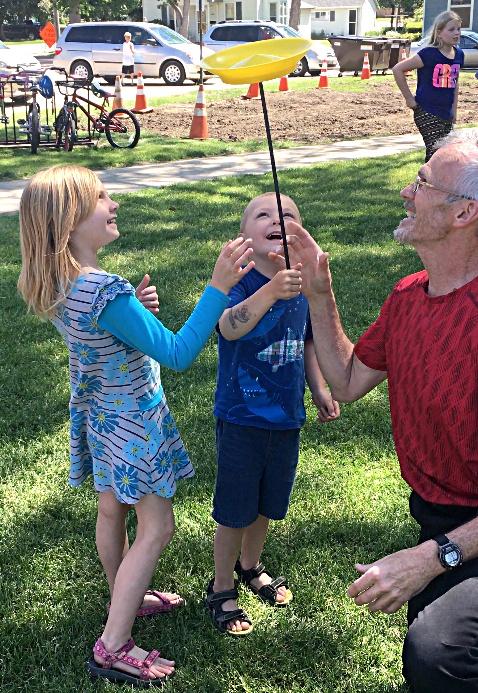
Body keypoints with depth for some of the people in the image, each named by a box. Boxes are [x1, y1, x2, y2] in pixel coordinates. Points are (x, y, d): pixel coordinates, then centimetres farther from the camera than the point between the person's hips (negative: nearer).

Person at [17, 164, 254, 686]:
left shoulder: (56, 285, -5)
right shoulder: (106, 293, -33)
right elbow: (178, 354, -30)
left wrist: (131, 309, 0)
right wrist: (219, 286, -33)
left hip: (99, 412, 9)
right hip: (132, 422, -8)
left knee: (112, 510, 23)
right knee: (156, 527, 4)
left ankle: (124, 600, 44)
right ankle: (113, 647, 10)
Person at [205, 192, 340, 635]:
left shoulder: (302, 284, -2)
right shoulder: (240, 282, -19)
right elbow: (230, 328, -41)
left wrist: (320, 391, 12)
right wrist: (270, 291, -56)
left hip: (286, 418, 6)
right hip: (241, 419, -5)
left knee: (267, 504, 23)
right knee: (234, 511, 8)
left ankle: (250, 567, 49)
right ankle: (221, 590, 30)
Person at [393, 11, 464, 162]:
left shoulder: (459, 54, 5)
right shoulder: (429, 54, -14)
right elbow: (398, 69, -13)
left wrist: (454, 108, 16)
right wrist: (409, 98, -11)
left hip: (446, 115, 7)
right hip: (427, 113, -7)